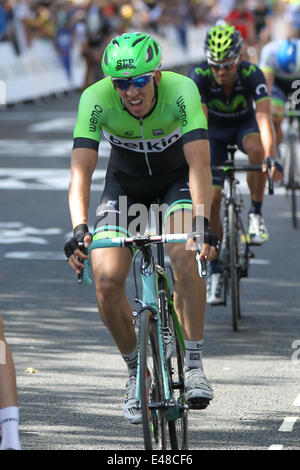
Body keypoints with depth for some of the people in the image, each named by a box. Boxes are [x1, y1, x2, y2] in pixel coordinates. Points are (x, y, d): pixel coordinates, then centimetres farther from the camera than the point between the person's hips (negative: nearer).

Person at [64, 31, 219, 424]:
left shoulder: (181, 91, -31)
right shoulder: (96, 99, -28)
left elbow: (199, 163, -38)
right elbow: (81, 170, -33)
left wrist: (202, 222, -52)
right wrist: (79, 229, -48)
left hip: (178, 181, -1)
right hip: (126, 185, 2)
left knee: (185, 256, -31)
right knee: (107, 283, -16)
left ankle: (194, 365, -19)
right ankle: (136, 372, 8)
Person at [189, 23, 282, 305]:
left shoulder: (252, 75, -31)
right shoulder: (199, 76, -30)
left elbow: (263, 117, -40)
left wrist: (270, 157, -55)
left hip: (244, 125, -1)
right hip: (214, 131, 1)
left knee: (256, 148, -37)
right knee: (211, 198, -10)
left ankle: (256, 214, -17)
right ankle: (215, 268, 4)